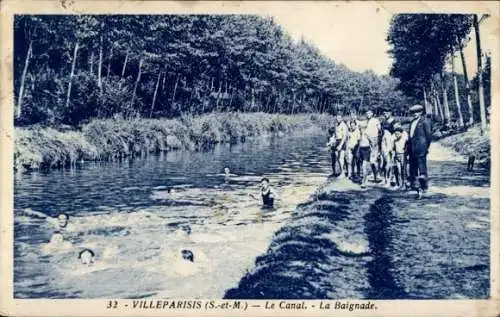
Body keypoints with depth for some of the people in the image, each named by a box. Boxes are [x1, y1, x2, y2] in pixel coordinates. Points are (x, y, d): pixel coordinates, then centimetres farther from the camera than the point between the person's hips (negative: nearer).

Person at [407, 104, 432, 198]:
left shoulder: (424, 121, -3)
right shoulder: (412, 122, 20)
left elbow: (428, 134, -6)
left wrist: (426, 147, -7)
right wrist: (409, 147, 14)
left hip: (420, 148, -8)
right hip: (412, 150, 8)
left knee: (422, 167, -6)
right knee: (413, 169, 9)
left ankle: (424, 187, -1)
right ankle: (417, 187, 16)